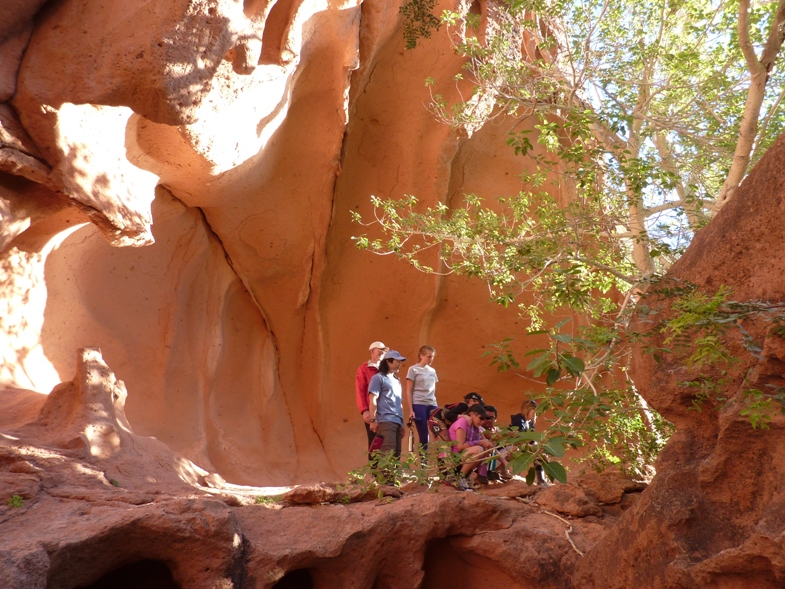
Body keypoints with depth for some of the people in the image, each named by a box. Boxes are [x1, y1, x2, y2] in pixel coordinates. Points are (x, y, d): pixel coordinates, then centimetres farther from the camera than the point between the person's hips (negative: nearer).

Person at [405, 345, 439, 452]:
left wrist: (435, 405, 8)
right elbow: (409, 391, -2)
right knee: (423, 436, -3)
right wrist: (411, 410, -9)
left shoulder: (432, 370, 16)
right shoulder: (413, 369, 0)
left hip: (432, 405, 5)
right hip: (419, 405, -5)